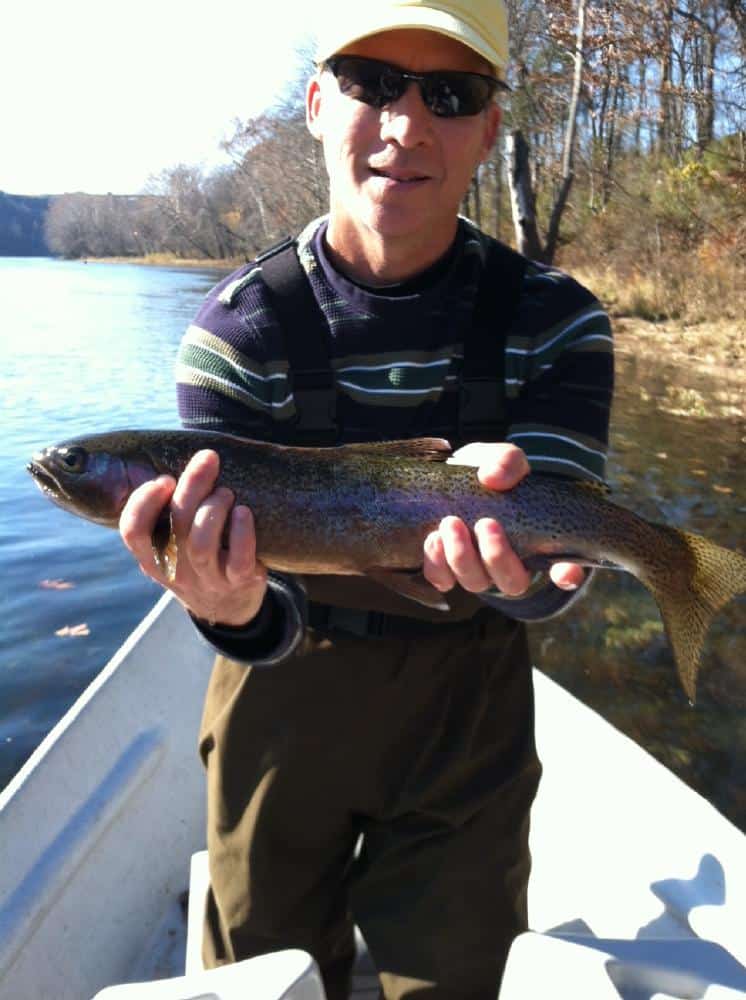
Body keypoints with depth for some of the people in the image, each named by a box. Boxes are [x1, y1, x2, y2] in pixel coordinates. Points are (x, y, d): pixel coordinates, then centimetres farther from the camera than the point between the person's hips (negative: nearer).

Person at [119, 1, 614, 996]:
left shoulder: (554, 319, -13)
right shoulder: (238, 328, -16)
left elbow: (552, 569, -18)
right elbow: (271, 602, -19)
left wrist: (516, 562, -41)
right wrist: (240, 608, -43)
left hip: (468, 703, 1)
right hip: (286, 696, 0)